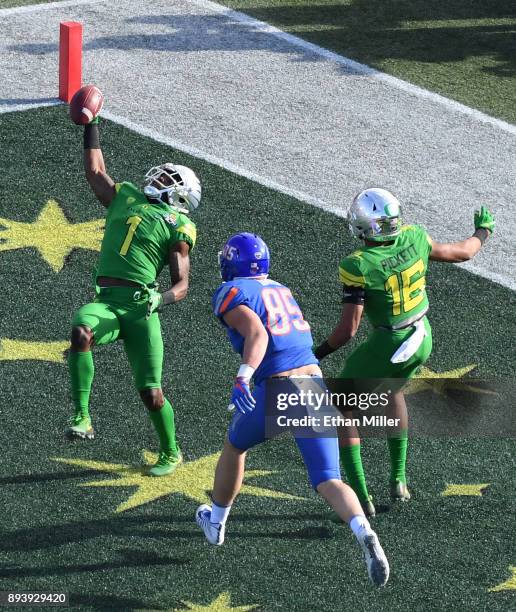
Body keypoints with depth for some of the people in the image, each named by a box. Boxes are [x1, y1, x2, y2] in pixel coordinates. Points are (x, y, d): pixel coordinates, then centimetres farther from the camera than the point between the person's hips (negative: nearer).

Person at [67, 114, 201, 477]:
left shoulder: (178, 226, 7)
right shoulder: (125, 198, 20)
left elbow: (182, 285, 3)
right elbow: (95, 171, 34)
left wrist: (161, 299, -17)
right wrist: (91, 126, 37)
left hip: (140, 306, -3)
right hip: (106, 301, 3)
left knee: (150, 392, -2)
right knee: (81, 331, -33)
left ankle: (171, 454, 23)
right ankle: (82, 417, -28)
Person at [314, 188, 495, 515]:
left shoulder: (358, 266, -27)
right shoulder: (414, 238, -12)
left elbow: (348, 329, -25)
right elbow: (461, 253, 6)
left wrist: (318, 353, -9)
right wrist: (483, 232, 27)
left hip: (386, 348, -6)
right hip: (422, 340, 6)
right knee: (394, 391, 35)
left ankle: (360, 496, 6)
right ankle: (399, 479, 38)